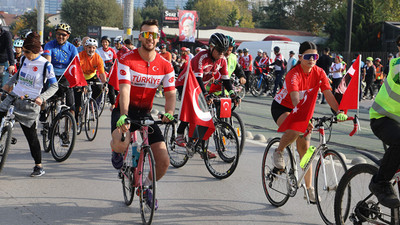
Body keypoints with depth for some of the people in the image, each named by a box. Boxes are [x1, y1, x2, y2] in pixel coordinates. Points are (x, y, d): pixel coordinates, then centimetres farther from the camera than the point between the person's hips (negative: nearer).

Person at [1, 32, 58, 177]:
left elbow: (54, 86, -8)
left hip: (30, 103, -5)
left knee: (31, 135, 1)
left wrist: (41, 97, -23)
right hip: (13, 97, 5)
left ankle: (39, 166, 13)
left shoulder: (45, 65, -11)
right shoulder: (24, 59, 6)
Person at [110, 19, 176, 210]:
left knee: (163, 161, -8)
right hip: (125, 110, -3)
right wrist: (123, 115, -38)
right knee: (120, 144, -36)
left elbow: (170, 94, -7)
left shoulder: (165, 65, -2)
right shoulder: (127, 59, -12)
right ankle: (117, 151, 6)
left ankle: (146, 186, 25)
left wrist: (169, 112, -29)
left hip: (145, 113, 3)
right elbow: (124, 89, -23)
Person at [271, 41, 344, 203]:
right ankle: (278, 152, -6)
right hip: (281, 107, -5)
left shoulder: (319, 73, -13)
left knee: (305, 148, 0)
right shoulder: (294, 74, -30)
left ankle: (309, 188, 10)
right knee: (295, 130, -37)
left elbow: (329, 95, -21)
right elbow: (295, 100, -43)